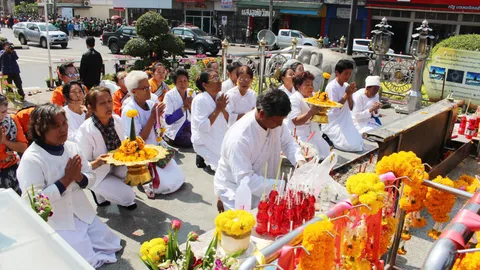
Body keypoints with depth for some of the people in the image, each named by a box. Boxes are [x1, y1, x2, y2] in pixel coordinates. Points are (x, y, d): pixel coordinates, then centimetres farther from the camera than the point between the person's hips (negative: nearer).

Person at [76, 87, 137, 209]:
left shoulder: (117, 120, -12)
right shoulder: (85, 131, -27)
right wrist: (97, 163, -40)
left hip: (116, 166, 5)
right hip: (98, 174, -5)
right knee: (128, 196, -18)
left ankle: (119, 186, 8)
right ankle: (99, 193, 10)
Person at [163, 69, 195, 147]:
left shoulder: (191, 93, 0)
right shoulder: (169, 95, -13)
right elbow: (168, 120, -22)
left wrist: (190, 106, -18)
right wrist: (183, 107, -25)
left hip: (190, 129, 4)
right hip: (175, 133, -4)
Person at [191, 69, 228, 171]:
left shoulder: (220, 96, 2)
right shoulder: (199, 100, -19)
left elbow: (229, 121, 3)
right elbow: (203, 127, -26)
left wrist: (223, 109, -16)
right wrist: (217, 109, -22)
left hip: (221, 140, 7)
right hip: (205, 143, -7)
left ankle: (209, 158, 16)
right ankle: (203, 158, 7)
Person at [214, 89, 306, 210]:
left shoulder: (275, 120, -12)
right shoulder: (239, 138, -31)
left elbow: (288, 142, 3)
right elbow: (245, 180, -30)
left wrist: (300, 161, -16)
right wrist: (282, 186, -32)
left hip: (263, 186, 7)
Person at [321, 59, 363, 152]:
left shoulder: (346, 86, 6)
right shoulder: (332, 87, -17)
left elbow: (350, 107, 7)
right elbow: (335, 108, -19)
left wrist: (350, 94, -10)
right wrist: (346, 94, -19)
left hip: (345, 122, 8)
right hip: (333, 124, -8)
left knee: (359, 143, 5)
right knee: (352, 145, -19)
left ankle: (332, 138, 14)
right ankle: (328, 139, 2)